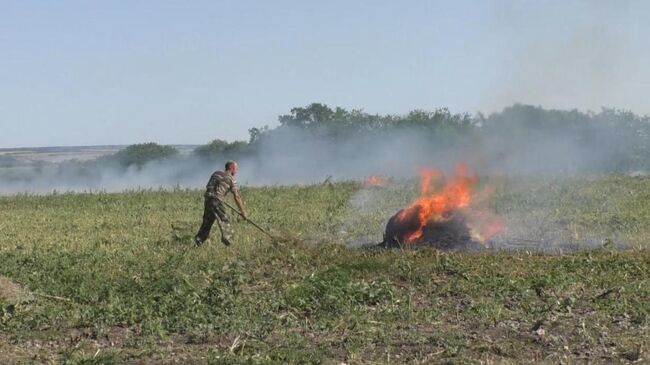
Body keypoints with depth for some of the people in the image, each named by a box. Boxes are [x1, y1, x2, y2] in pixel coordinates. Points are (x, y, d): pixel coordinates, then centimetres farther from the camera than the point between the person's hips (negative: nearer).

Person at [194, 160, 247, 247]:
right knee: (224, 223, 0)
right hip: (216, 201, -6)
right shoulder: (231, 179, 3)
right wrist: (243, 212, 5)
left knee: (206, 223, 17)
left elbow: (207, 187, 22)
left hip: (207, 200, 6)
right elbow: (237, 197, 1)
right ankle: (228, 243, -6)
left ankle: (197, 242, 19)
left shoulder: (216, 173, 21)